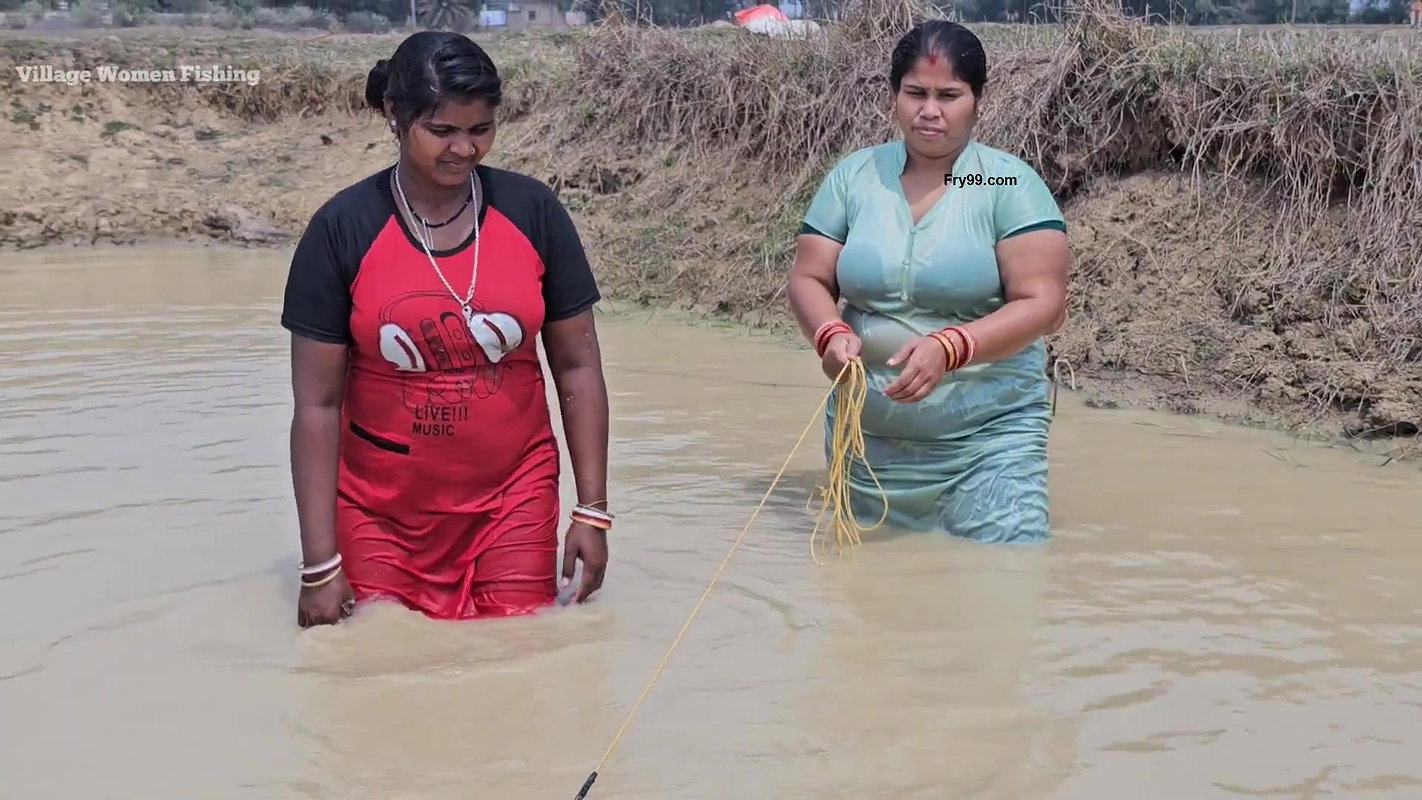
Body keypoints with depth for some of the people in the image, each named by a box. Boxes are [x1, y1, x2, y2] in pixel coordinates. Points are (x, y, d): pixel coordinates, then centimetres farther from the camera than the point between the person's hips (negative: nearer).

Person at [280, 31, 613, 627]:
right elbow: (317, 405, -8)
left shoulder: (532, 212, -6)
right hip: (381, 512, -1)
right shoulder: (341, 229, -11)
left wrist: (593, 509, -2)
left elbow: (577, 365, 2)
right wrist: (320, 563, -10)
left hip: (514, 501, 1)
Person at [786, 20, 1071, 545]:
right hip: (868, 436, 4)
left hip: (987, 438, -3)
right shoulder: (853, 176, 4)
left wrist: (949, 347, -29)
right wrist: (831, 334, -19)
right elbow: (808, 279, 4)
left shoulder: (1011, 186, -6)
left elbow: (1042, 304, -13)